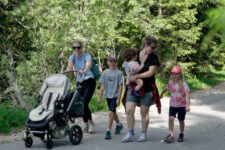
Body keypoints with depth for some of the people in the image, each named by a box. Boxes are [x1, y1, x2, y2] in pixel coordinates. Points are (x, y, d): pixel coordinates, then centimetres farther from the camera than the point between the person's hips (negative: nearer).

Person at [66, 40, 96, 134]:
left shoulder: (87, 56, -12)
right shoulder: (72, 57, 0)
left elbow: (88, 65, -34)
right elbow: (70, 65, -20)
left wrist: (84, 71, -55)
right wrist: (68, 69, -43)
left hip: (89, 81, -5)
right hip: (79, 82, 5)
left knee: (84, 103, -16)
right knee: (82, 104, 3)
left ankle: (87, 124, -1)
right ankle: (90, 122, 19)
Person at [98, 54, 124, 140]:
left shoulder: (119, 73, -8)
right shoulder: (105, 72, 3)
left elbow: (120, 86, -8)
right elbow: (102, 86, 6)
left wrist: (118, 99, -12)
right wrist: (100, 97, 4)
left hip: (115, 96, -5)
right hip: (108, 96, 5)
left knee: (110, 113, -16)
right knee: (113, 112, 21)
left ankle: (108, 131, -12)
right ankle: (119, 125, 45)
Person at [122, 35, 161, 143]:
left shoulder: (153, 57, -4)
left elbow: (150, 72, -14)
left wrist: (136, 76, -20)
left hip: (147, 88, -2)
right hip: (133, 87, 2)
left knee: (144, 112, 5)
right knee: (129, 110, -6)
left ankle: (143, 134, 20)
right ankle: (131, 134, 6)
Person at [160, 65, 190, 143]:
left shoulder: (183, 84, -15)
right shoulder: (171, 83, 0)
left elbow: (187, 94, -23)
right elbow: (166, 89, 21)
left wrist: (188, 105, -34)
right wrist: (161, 95, 39)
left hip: (182, 105, -3)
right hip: (172, 105, 3)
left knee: (181, 120, 10)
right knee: (171, 118, -13)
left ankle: (181, 134, 30)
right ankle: (171, 135, -8)